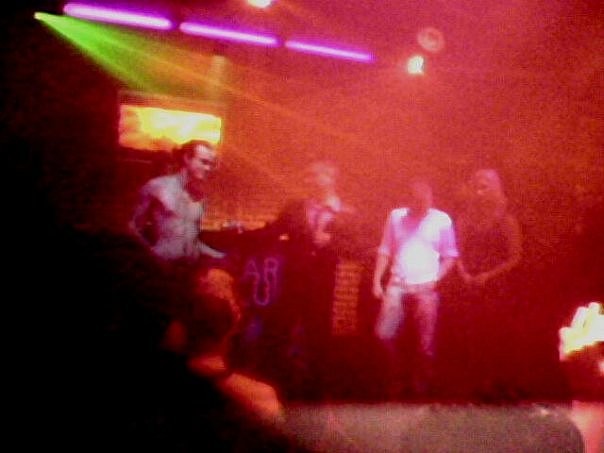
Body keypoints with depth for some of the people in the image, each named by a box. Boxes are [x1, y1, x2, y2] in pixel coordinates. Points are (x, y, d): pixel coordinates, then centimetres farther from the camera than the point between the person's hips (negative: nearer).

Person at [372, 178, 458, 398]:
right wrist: (377, 280, 3)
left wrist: (435, 279, -7)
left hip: (425, 288, -2)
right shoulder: (396, 216, 7)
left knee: (426, 342, 1)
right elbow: (385, 250, 10)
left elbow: (450, 256, 6)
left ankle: (421, 385, 16)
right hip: (397, 285, 2)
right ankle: (395, 378, 16)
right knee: (384, 333, -5)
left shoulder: (442, 220, 1)